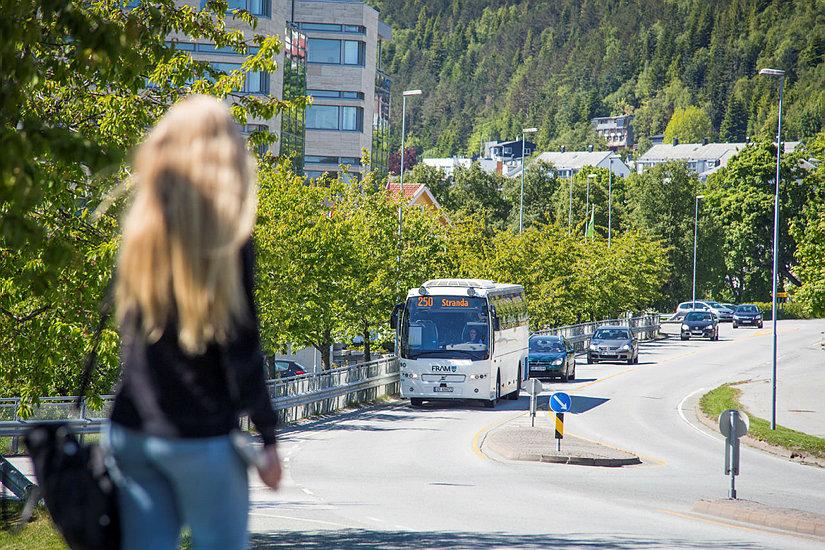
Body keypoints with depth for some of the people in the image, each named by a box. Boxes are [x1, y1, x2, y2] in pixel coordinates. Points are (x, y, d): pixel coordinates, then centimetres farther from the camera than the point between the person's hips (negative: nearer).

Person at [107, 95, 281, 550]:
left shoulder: (141, 228, 4)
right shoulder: (226, 236, -10)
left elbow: (129, 333, 7)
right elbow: (241, 345, -10)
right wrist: (267, 436, -5)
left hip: (131, 430, 5)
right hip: (201, 436, -4)